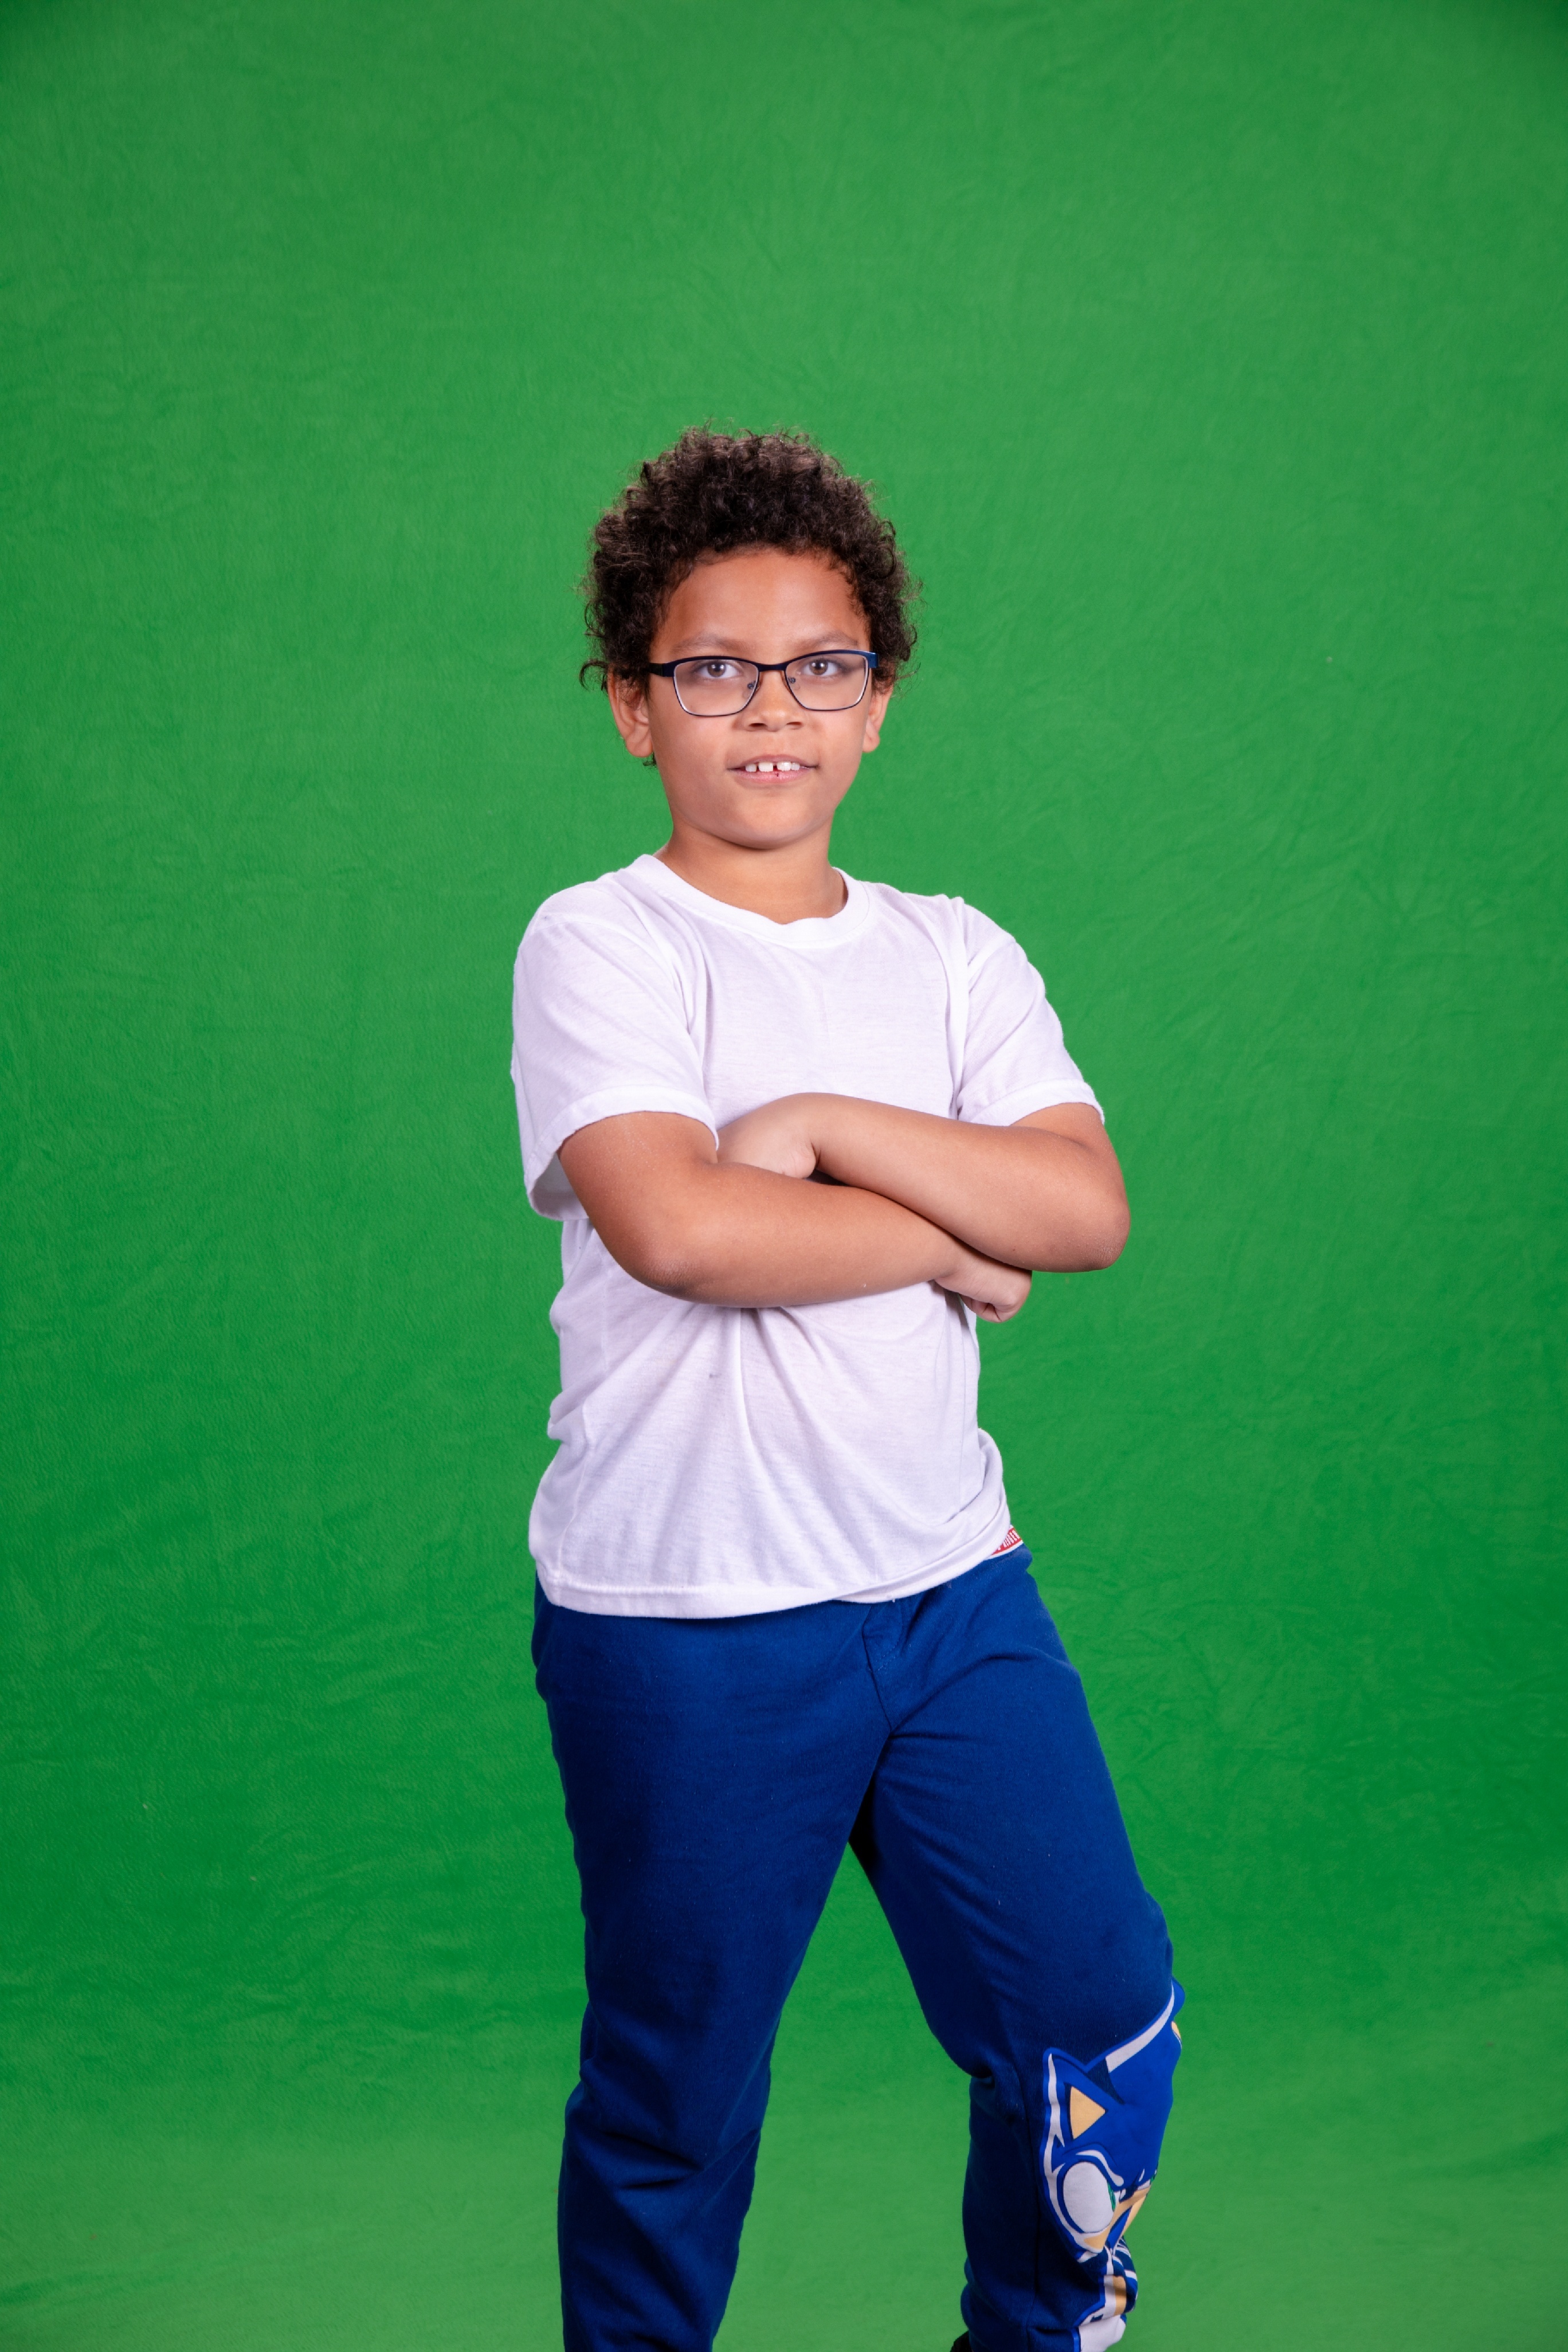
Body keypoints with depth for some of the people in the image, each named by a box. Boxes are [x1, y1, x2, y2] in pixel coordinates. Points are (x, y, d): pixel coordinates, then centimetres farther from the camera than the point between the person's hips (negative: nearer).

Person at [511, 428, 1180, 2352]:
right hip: (680, 1618, -4)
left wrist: (828, 1126, -16)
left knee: (1105, 2020, 11)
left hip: (953, 1585, 5)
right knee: (675, 2089, 9)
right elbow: (677, 1226, -22)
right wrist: (949, 1235, -10)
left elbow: (1087, 1208, -6)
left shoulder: (958, 957, 8)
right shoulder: (598, 946, -6)